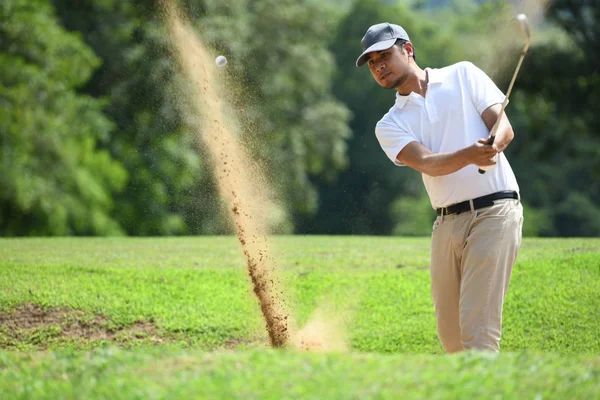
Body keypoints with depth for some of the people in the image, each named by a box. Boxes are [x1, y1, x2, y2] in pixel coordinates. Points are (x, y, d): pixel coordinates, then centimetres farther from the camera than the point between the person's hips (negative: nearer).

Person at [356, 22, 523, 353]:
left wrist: (492, 147, -26)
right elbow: (426, 164, -8)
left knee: (478, 329, -13)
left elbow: (504, 127, -2)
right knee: (450, 333, 7)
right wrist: (470, 155, -29)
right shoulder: (390, 125, 11)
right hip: (447, 223, 4)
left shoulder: (463, 75, 8)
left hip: (494, 211, -4)